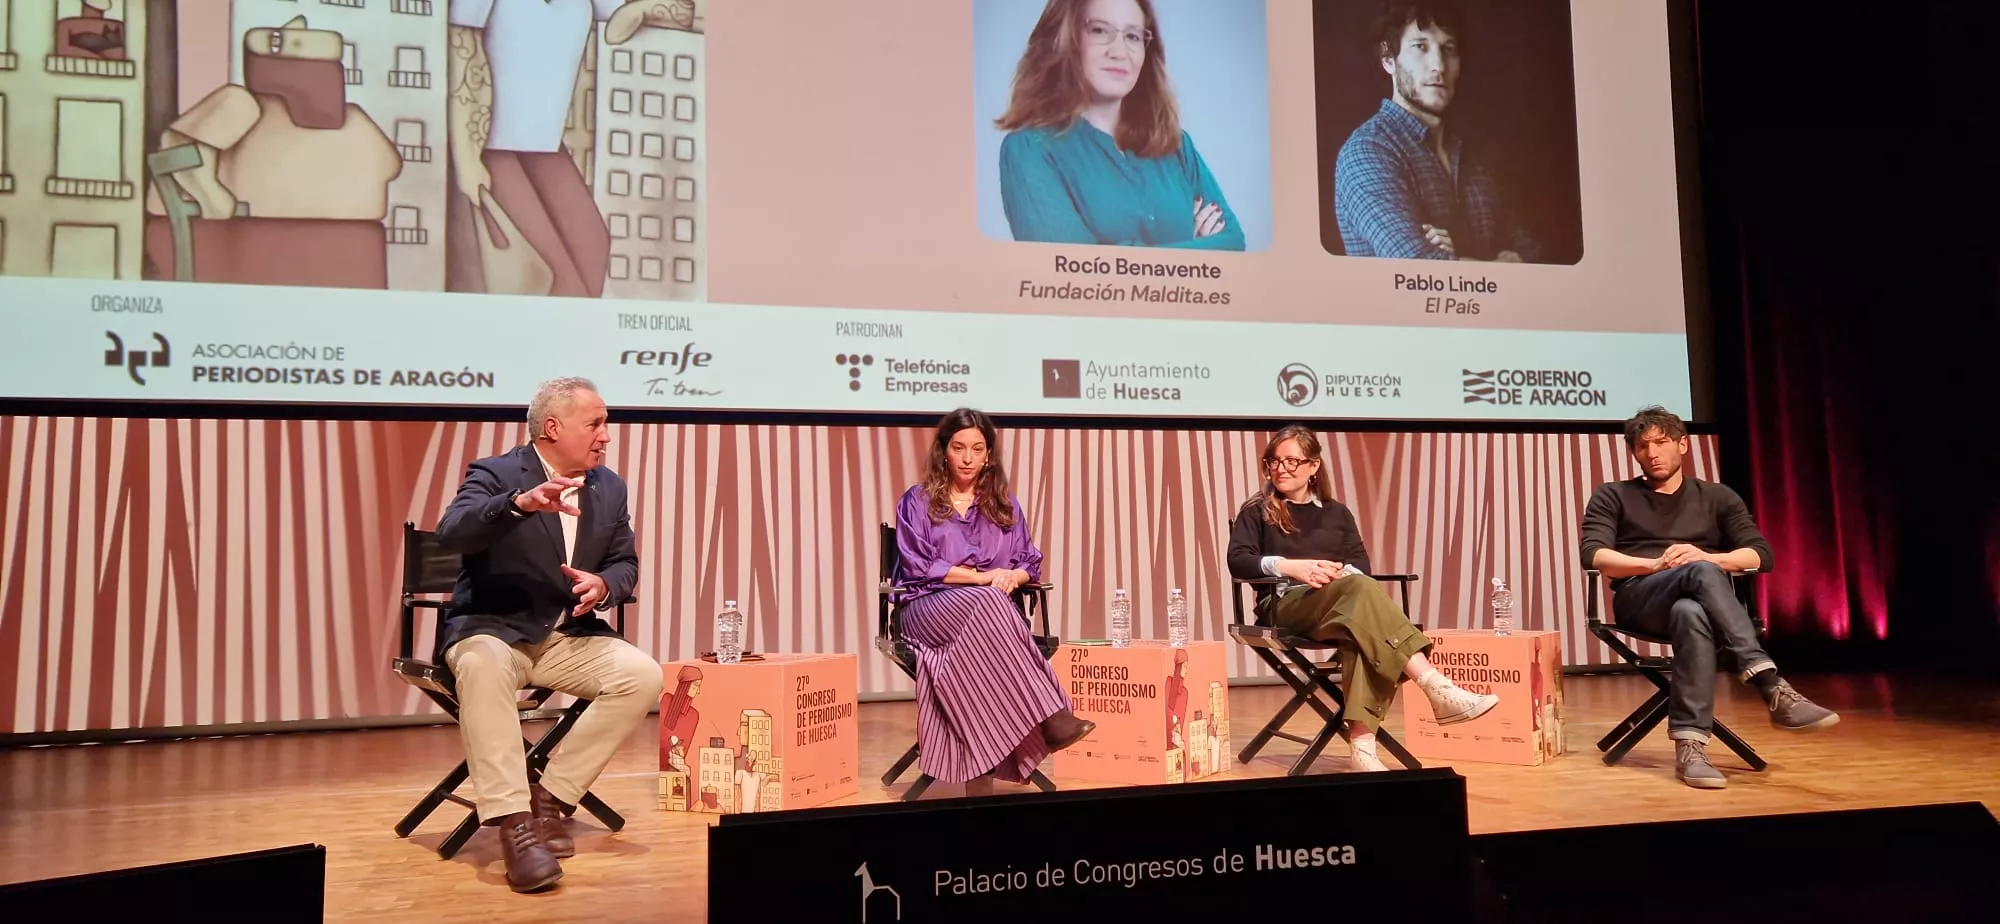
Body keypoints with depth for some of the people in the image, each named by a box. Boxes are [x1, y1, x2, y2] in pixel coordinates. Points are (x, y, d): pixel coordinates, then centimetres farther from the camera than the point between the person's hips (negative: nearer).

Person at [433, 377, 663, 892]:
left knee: (644, 675, -21)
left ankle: (550, 796, -10)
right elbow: (450, 535, -26)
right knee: (484, 665, -39)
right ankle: (514, 824, -36)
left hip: (569, 636, 5)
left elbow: (625, 564, 13)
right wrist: (520, 503, -42)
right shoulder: (495, 474, -8)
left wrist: (604, 585, -11)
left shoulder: (610, 488, 9)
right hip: (494, 629, -5)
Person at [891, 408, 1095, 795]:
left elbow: (1030, 563, 15)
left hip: (989, 606, 3)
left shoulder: (1005, 504, 20)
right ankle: (1050, 718, -45)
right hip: (929, 607, -2)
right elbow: (918, 567, -3)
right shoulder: (917, 501, 9)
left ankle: (978, 774, -43)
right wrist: (986, 578, -12)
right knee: (986, 601, -37)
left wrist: (1013, 576, -11)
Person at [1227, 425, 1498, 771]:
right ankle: (1439, 690, -44)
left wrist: (1345, 573, -14)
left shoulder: (1337, 513, 23)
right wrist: (1290, 566, -17)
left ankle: (1361, 743, -47)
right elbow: (1237, 561, -3)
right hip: (1286, 606, -3)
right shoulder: (1257, 511, 12)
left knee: (1363, 620, -37)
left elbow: (1362, 564, 11)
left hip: (1343, 605, 4)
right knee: (1361, 589, -35)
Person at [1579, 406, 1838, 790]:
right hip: (1639, 598, -2)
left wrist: (1708, 557, -11)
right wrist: (1655, 564, -16)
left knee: (1691, 614, -41)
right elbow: (1593, 555, 0)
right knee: (1701, 574, -38)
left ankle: (1689, 748, -50)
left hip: (1699, 601, 2)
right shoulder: (1612, 497, 18)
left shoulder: (1718, 497, 24)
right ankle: (1772, 688, -48)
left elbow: (1761, 555, 10)